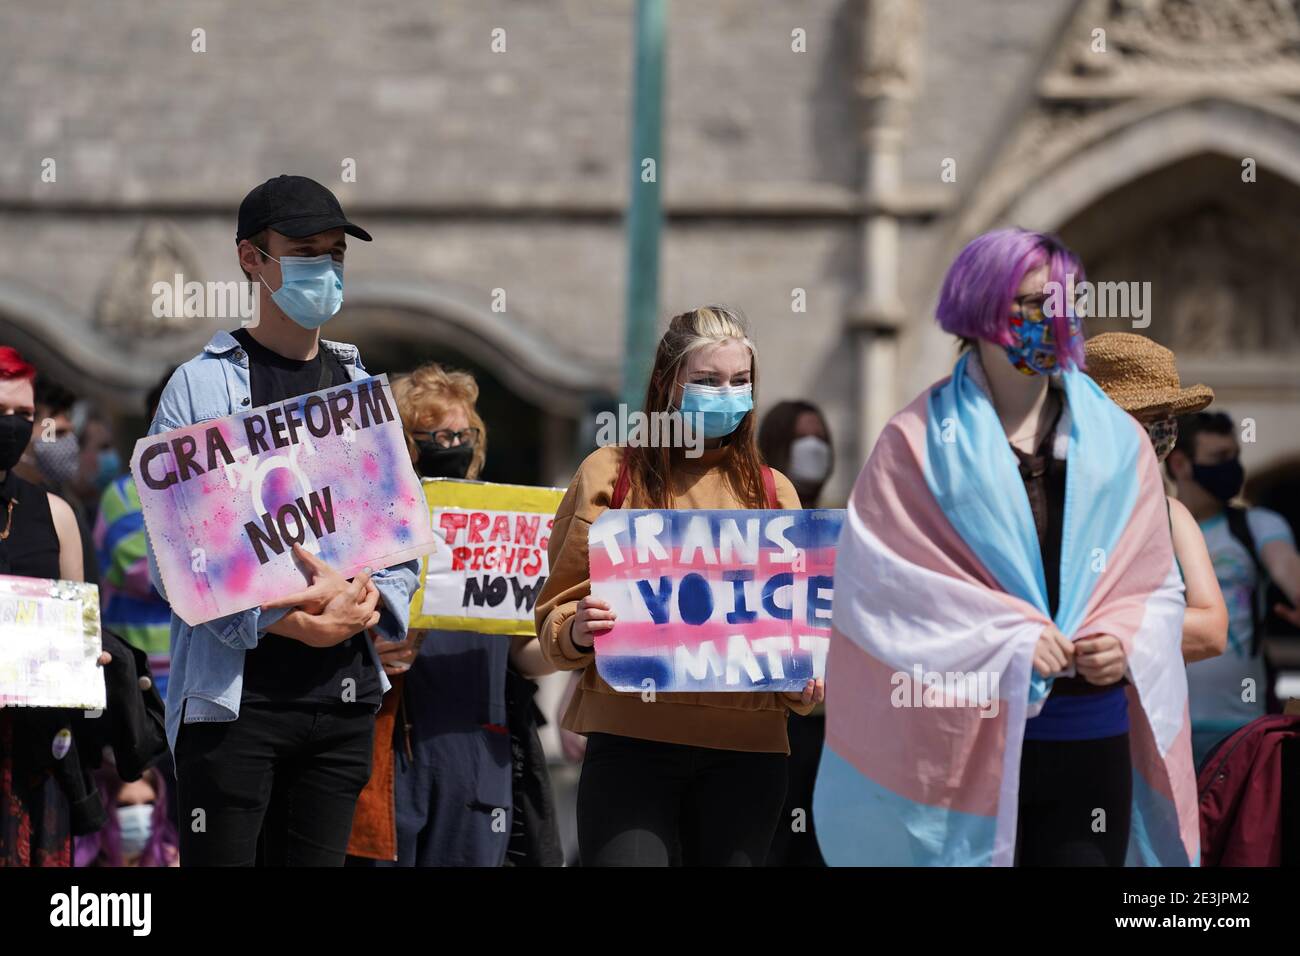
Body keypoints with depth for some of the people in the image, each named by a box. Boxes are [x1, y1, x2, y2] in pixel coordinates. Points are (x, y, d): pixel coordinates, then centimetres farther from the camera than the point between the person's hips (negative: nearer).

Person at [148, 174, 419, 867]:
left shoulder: (364, 392, 16)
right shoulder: (203, 385, 0)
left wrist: (368, 603, -10)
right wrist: (292, 623, -18)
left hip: (344, 696, 5)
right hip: (233, 696, -5)